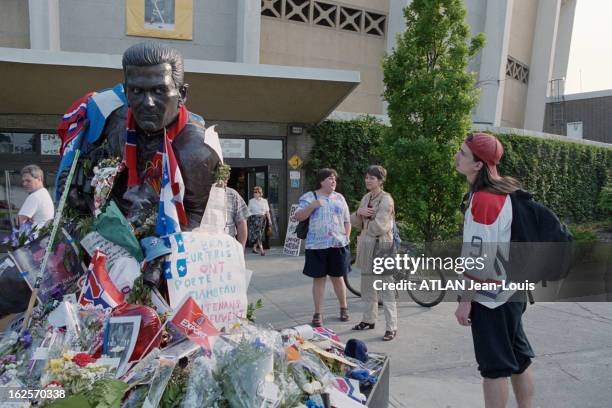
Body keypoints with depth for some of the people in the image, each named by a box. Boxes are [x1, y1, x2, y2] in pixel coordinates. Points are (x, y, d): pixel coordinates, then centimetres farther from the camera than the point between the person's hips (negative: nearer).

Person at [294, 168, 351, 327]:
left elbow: (347, 221, 15)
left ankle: (344, 308, 29)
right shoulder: (309, 197, 1)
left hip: (338, 245, 2)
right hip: (317, 246, -2)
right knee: (319, 279, 3)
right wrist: (313, 205, -18)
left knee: (337, 277, 11)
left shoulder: (339, 198, 11)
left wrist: (346, 237, 3)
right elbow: (298, 217, -6)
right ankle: (317, 313, 13)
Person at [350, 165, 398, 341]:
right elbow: (355, 223, 11)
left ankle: (392, 327, 4)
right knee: (367, 287, 16)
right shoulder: (366, 198, 11)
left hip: (381, 246, -8)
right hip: (366, 247, 8)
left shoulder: (386, 200, -12)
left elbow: (379, 227, -20)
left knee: (386, 290, -4)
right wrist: (358, 212, -10)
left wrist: (365, 225, -1)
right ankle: (369, 320, 30)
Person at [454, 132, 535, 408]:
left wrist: (465, 300, -16)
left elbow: (479, 256, -23)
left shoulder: (483, 199, -22)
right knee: (518, 358, 19)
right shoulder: (505, 191, 6)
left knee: (494, 365, 3)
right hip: (511, 290, 9)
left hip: (491, 294, -9)